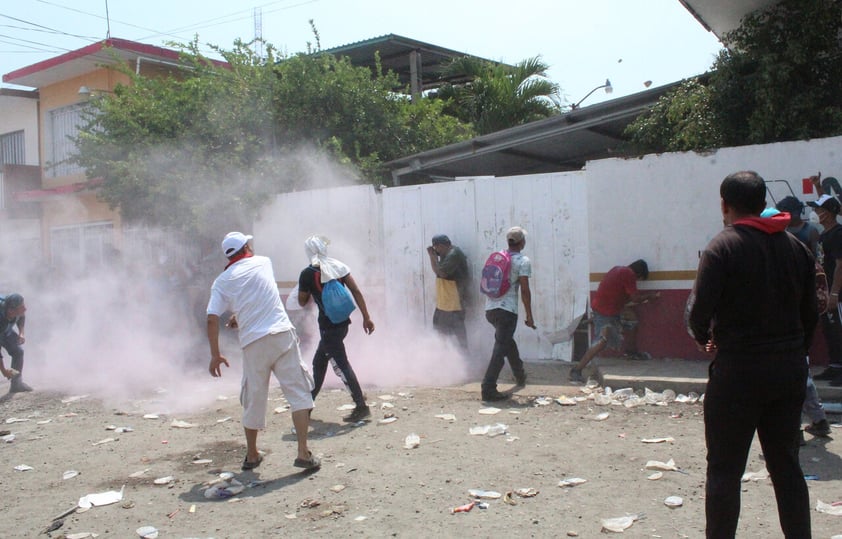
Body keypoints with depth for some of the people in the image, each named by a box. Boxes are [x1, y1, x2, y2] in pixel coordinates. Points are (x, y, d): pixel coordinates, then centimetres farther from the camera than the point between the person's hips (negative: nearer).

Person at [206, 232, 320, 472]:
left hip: (253, 343, 1)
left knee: (254, 400, 13)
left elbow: (212, 319, -2)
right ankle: (303, 453, -5)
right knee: (298, 392, 2)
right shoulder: (263, 263, 12)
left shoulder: (221, 282, 7)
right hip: (282, 335, -1)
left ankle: (252, 456, 27)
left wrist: (215, 355, 4)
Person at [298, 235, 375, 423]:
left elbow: (302, 302, 2)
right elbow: (356, 291, -1)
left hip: (328, 326, -7)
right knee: (319, 362, 20)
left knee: (341, 365, -4)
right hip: (342, 322, 7)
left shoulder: (307, 274, -9)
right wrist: (366, 318, 1)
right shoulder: (339, 266, 4)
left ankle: (361, 407, -6)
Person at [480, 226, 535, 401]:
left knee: (507, 340, 27)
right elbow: (524, 290, -10)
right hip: (507, 310, -7)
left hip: (490, 308, 7)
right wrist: (529, 316, -5)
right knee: (500, 349, -7)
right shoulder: (523, 261, -5)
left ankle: (520, 375, 43)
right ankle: (488, 388, -13)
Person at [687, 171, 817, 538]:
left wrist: (703, 338, 4)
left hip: (739, 370, -6)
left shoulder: (723, 246, -11)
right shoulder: (796, 247, 7)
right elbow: (810, 314, 10)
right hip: (790, 369, 6)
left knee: (724, 469, 3)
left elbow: (699, 309, -17)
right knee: (786, 466, 15)